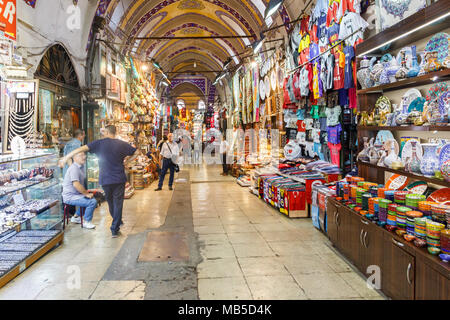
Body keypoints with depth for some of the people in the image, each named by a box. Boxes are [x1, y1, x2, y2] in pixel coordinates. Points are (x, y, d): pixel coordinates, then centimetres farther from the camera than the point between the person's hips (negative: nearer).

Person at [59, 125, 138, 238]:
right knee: (118, 203, 5)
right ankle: (115, 229, 4)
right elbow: (136, 153, 8)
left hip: (105, 179, 0)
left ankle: (117, 221, 37)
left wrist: (65, 158, -6)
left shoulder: (100, 143, -3)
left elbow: (82, 149, -10)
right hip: (119, 179, 0)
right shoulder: (122, 144, 1)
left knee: (110, 201, 21)